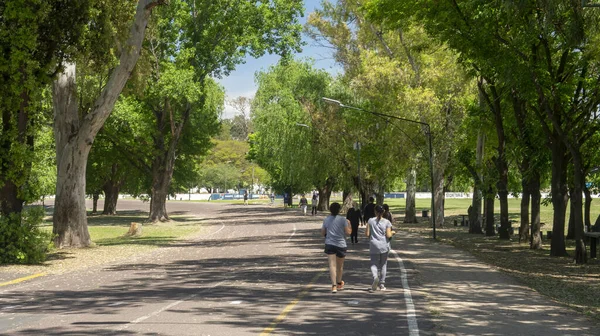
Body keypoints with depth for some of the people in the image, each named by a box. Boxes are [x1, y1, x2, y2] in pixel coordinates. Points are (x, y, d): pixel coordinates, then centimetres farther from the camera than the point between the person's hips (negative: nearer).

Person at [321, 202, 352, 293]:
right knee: (340, 265, 17)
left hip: (329, 244, 1)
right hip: (341, 244, -1)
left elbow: (322, 233, 9)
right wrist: (349, 224, 12)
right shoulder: (343, 220, -5)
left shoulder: (326, 220, 3)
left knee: (332, 265, -6)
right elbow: (348, 232, -4)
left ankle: (334, 285, -20)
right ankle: (339, 283, 35)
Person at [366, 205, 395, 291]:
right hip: (384, 246, 1)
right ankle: (382, 284, 14)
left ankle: (375, 277, -27)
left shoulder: (370, 221, -1)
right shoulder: (387, 222, -2)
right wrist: (392, 232, 13)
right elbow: (388, 235, -8)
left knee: (374, 264, 3)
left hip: (374, 246, -1)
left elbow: (367, 234, -3)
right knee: (383, 264, 13)